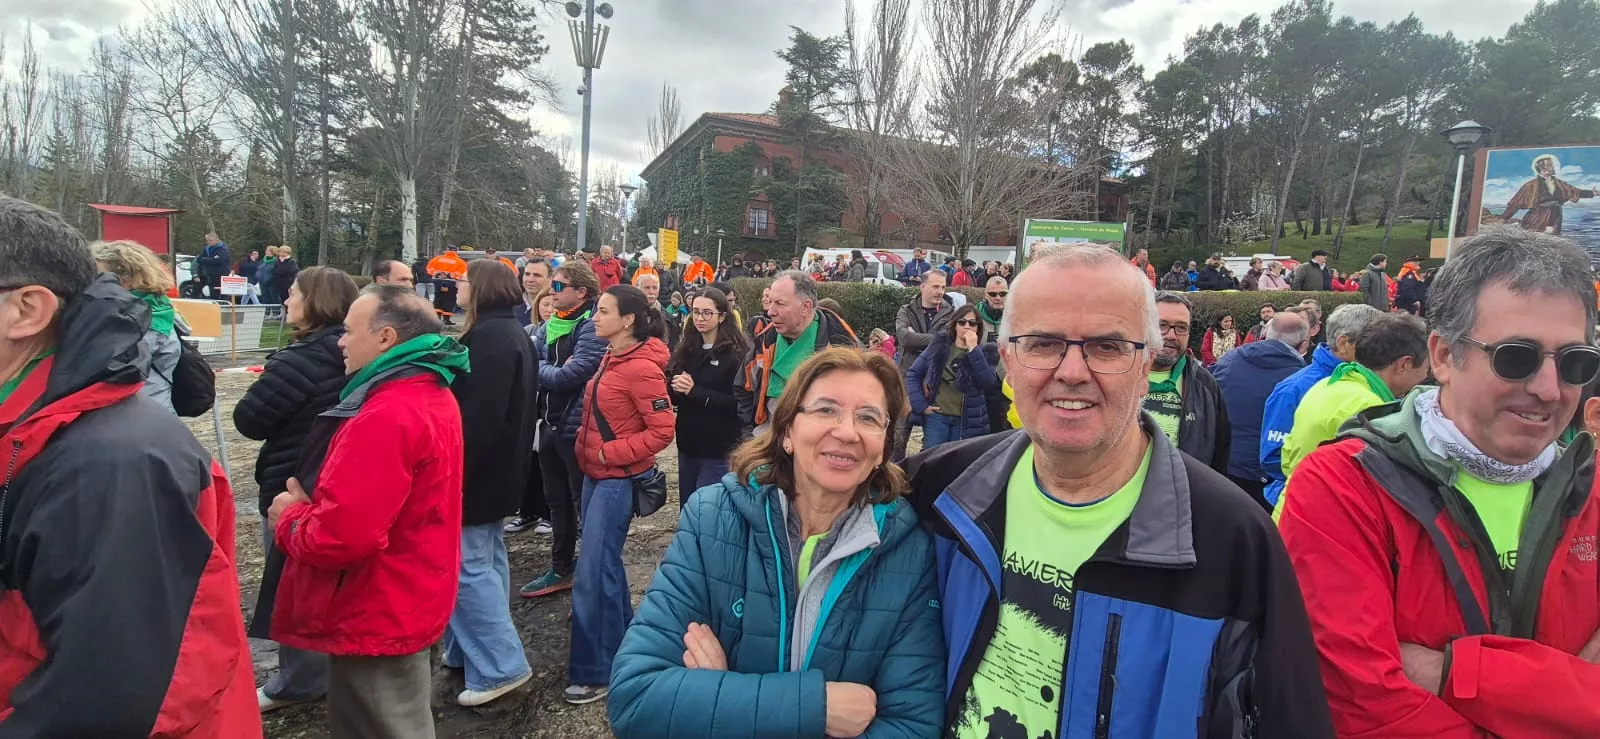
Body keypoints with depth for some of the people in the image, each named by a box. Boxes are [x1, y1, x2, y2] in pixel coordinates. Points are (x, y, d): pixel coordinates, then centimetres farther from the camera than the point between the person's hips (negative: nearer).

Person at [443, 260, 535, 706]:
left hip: (478, 469, -11)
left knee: (467, 565, -5)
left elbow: (478, 414, -26)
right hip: (500, 466, 11)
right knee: (487, 558, 16)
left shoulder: (489, 336, -20)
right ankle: (474, 650, 27)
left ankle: (499, 666, 0)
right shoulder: (511, 333, 13)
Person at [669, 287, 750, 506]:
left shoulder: (737, 354, -11)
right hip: (687, 445, 6)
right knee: (687, 510, 16)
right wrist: (677, 389, -11)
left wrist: (694, 391, -21)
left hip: (719, 450, -6)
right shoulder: (686, 349, 8)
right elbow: (672, 396, 12)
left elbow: (739, 404, -18)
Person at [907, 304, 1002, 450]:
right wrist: (920, 405, -5)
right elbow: (913, 374, 4)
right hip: (937, 416, 0)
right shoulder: (940, 345, 1)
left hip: (967, 421, 0)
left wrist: (974, 349, -18)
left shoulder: (985, 352, 1)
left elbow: (989, 383, -16)